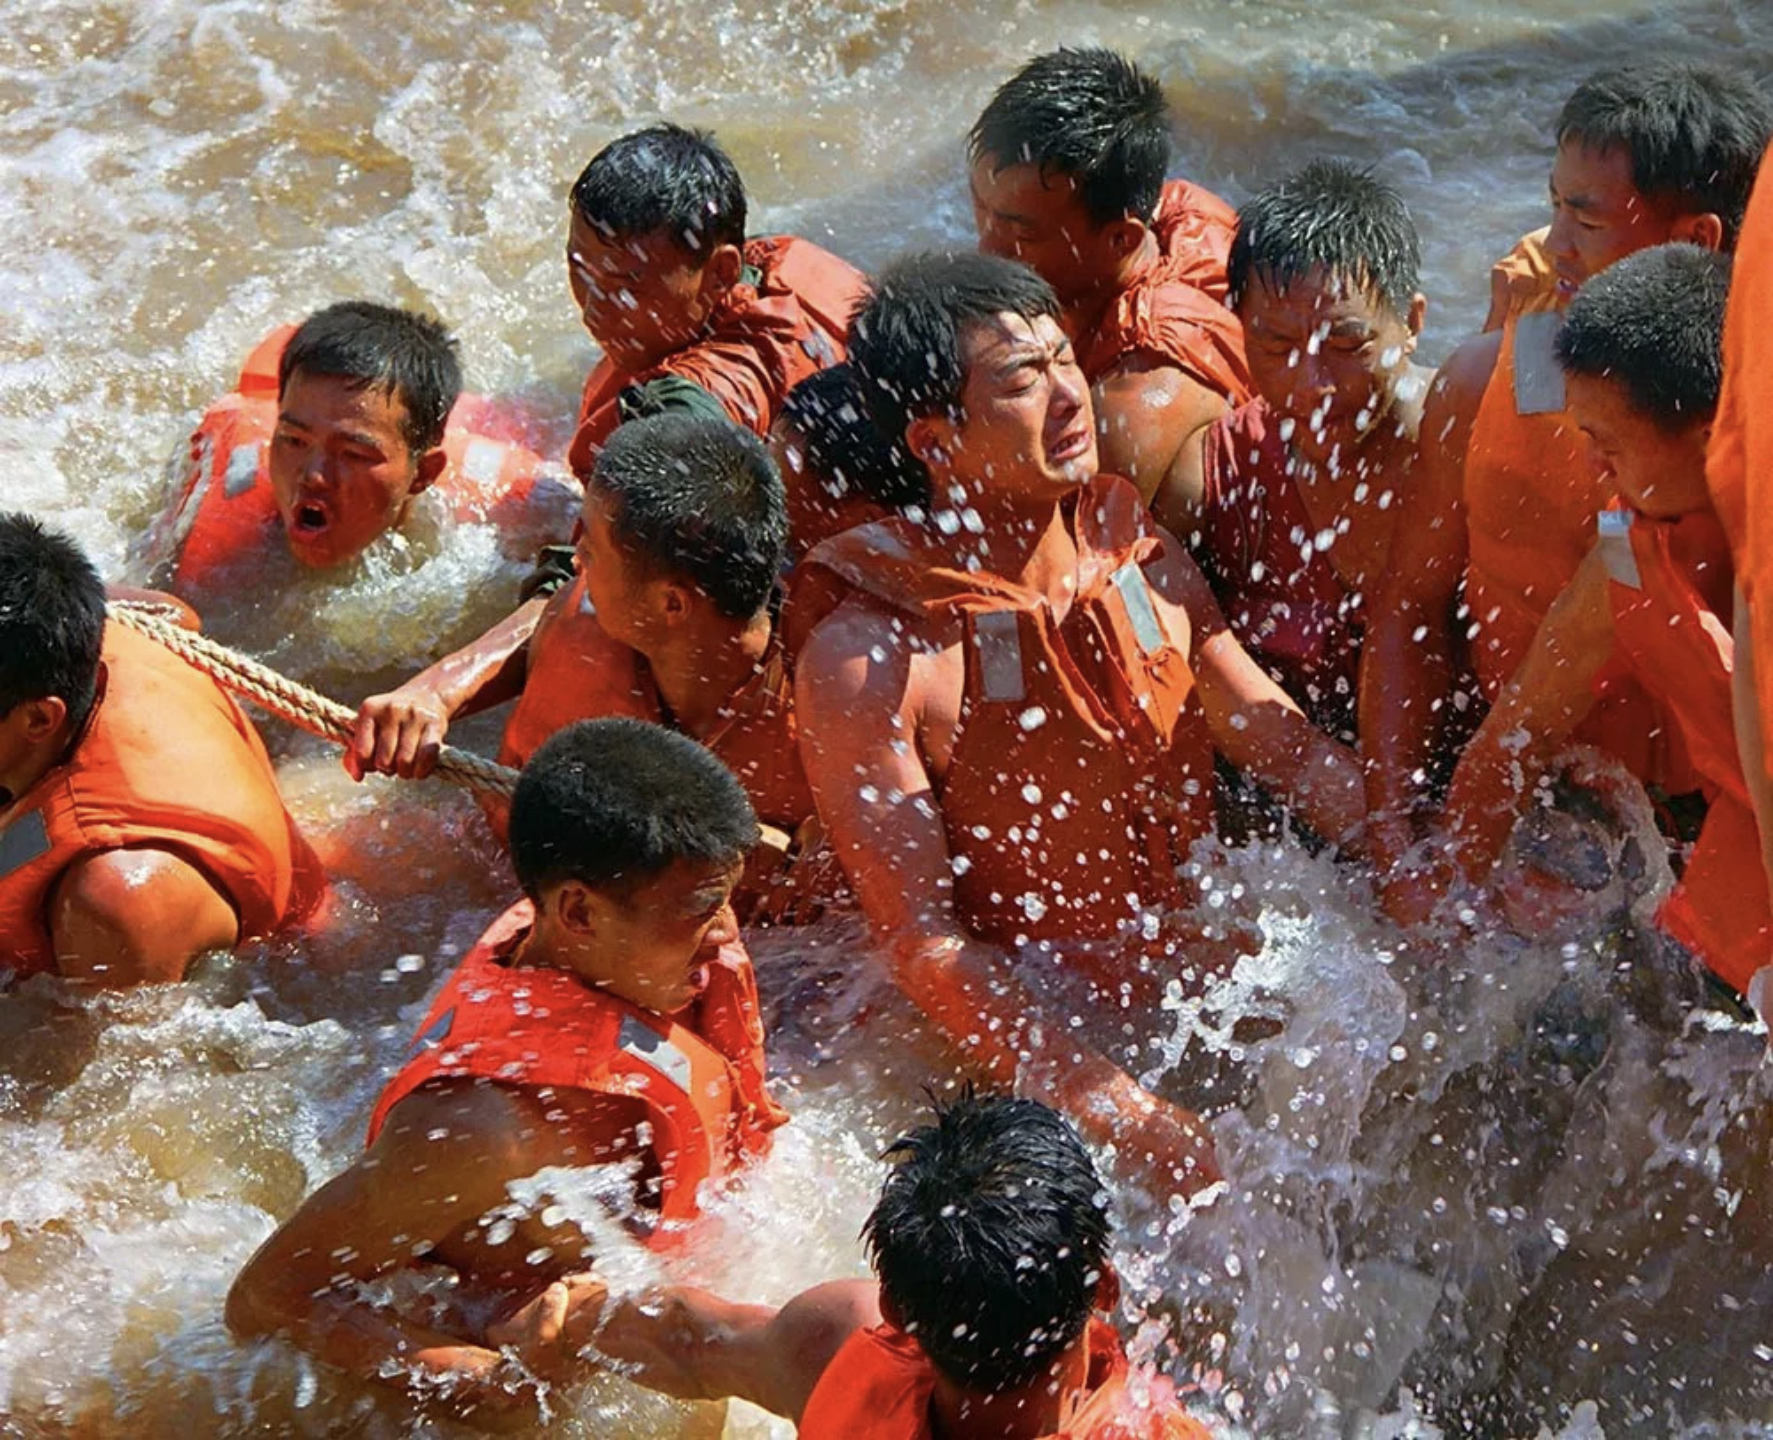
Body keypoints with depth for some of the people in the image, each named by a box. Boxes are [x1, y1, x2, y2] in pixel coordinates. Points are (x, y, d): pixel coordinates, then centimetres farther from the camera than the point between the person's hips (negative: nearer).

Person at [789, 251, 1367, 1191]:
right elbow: (923, 943, -18)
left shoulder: (1137, 552, 5)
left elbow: (1285, 743, 11)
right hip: (1015, 1036, -5)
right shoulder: (865, 657, -16)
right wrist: (1106, 1102, -27)